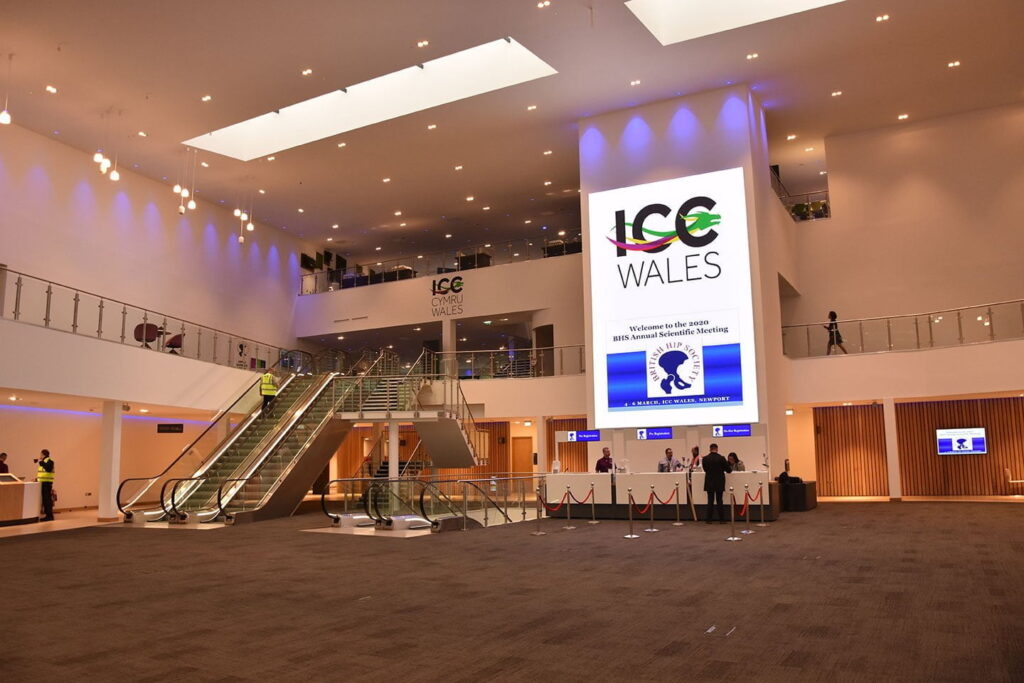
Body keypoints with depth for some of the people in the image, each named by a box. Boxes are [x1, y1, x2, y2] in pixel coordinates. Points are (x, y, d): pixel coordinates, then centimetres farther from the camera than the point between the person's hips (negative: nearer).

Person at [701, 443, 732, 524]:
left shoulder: (705, 458, -8)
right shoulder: (721, 458, -12)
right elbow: (728, 470, -5)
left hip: (709, 483, 1)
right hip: (719, 483, -1)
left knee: (710, 501, 7)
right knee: (719, 501, 8)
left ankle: (709, 519, 6)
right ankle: (722, 519, 8)